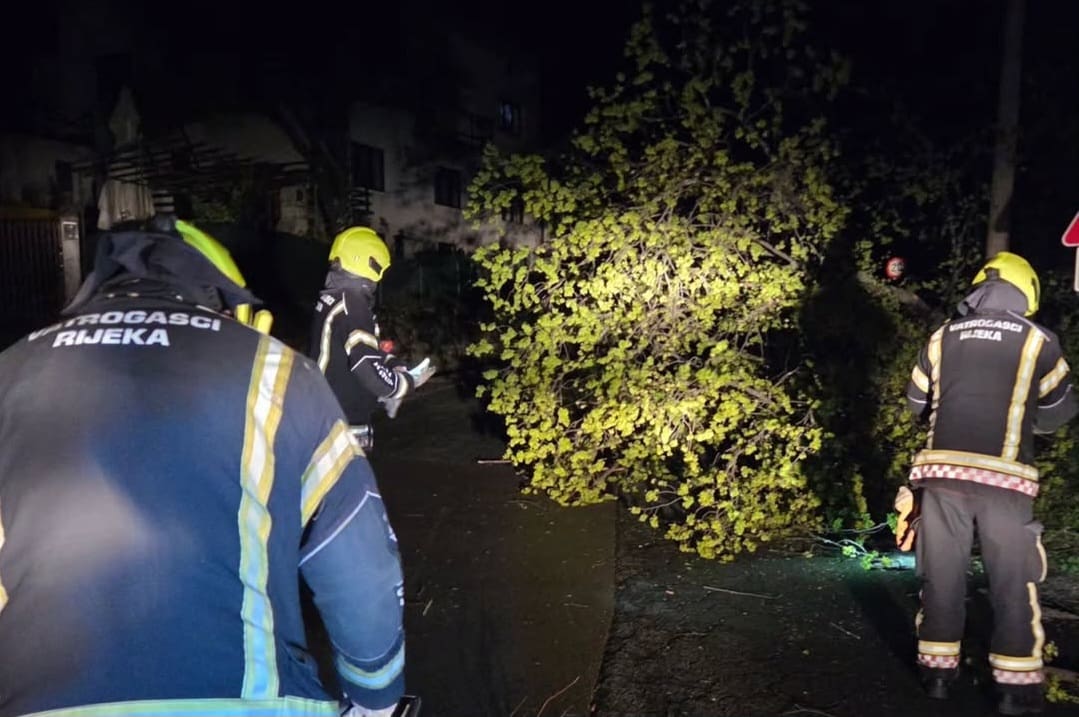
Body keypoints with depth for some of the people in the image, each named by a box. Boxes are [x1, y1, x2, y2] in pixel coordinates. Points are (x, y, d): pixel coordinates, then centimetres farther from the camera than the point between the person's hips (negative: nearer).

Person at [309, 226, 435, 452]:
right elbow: (369, 372, -26)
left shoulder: (331, 298, 9)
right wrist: (409, 382, -10)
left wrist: (395, 365, 3)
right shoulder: (352, 306, -22)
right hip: (343, 425, -10)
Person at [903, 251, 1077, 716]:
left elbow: (917, 403, 16)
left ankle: (938, 670, 18)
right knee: (1013, 582, 9)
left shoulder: (943, 337, 9)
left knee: (941, 575, 10)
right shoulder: (1038, 341, 4)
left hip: (943, 470, 2)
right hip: (1005, 476, -2)